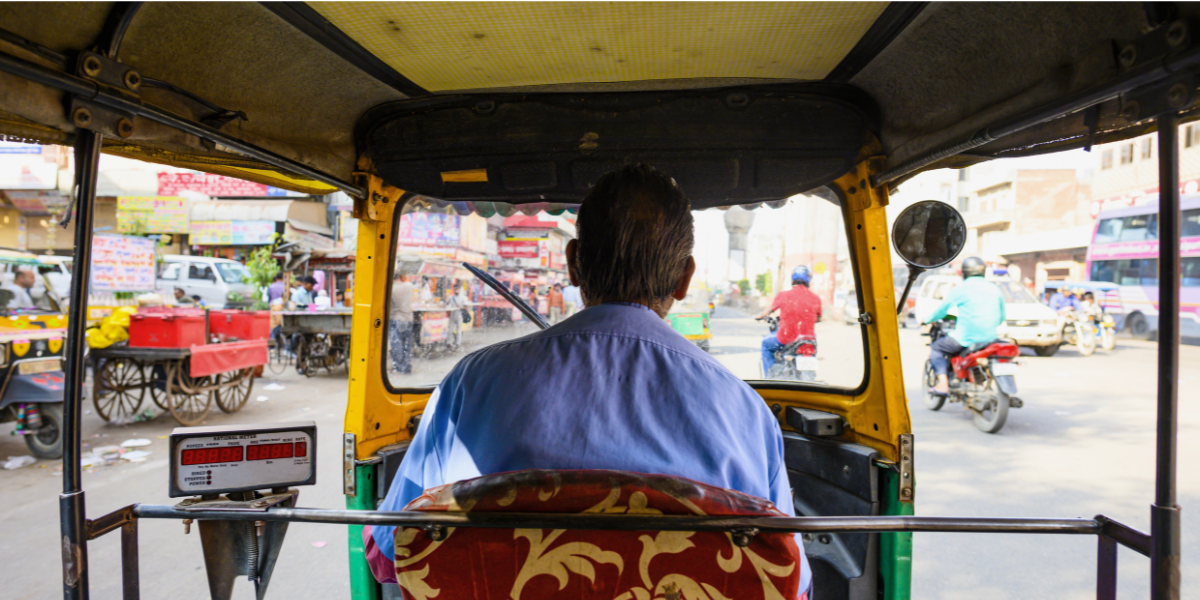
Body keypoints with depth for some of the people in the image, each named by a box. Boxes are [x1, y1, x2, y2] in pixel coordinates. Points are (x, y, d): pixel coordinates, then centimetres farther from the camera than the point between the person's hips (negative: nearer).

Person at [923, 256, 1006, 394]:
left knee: (936, 348, 13)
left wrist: (927, 320, 22)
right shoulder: (995, 289, 10)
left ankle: (943, 384, -3)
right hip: (990, 339, 6)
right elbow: (1001, 317, 18)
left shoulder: (960, 289, -4)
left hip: (966, 338, -5)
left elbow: (942, 310, 4)